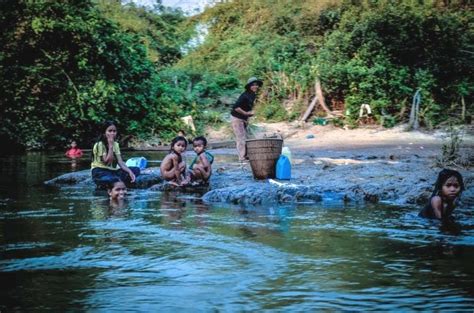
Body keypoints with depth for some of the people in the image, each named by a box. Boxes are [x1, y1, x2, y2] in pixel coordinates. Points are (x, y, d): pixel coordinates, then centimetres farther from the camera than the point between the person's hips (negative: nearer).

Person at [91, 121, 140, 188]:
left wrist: (130, 172, -18)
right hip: (100, 172, -7)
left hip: (113, 171, 7)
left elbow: (120, 162, -1)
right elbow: (107, 162, -20)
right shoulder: (99, 145, -10)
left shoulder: (116, 144, 10)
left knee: (136, 170, -8)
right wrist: (110, 145, -20)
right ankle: (103, 185, -7)